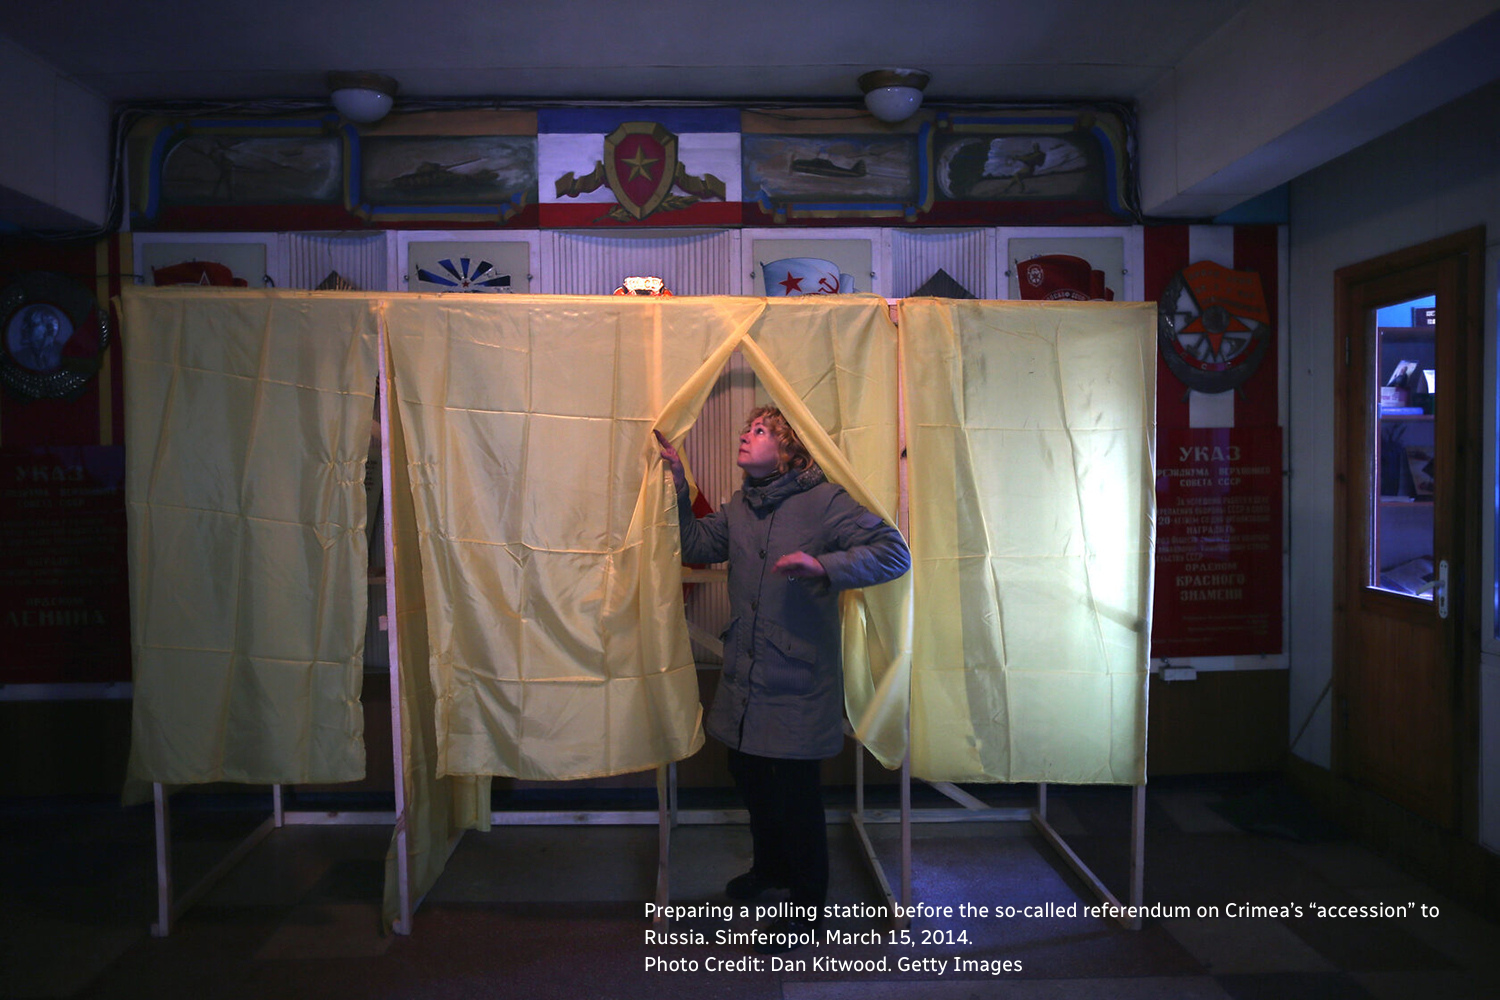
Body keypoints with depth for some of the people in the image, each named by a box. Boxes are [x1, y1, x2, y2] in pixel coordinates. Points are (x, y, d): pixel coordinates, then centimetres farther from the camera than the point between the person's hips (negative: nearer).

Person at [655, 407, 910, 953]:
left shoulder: (824, 501, -13)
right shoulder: (738, 508, 9)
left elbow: (894, 552, -18)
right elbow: (694, 547, 12)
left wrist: (822, 565, -32)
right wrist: (679, 486, 0)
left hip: (799, 681, -7)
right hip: (743, 680, 7)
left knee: (796, 794, 4)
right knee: (750, 778, 21)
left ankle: (806, 902, 26)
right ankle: (771, 866, 48)